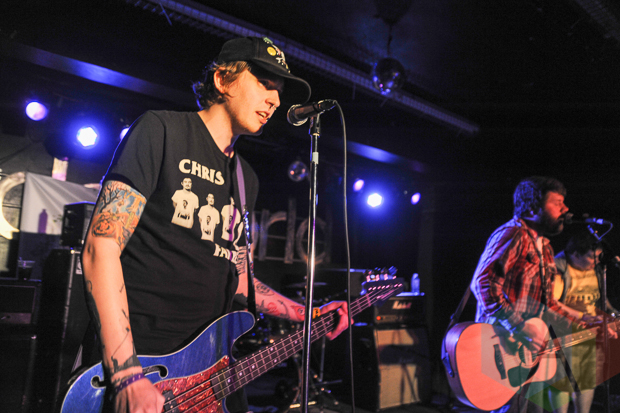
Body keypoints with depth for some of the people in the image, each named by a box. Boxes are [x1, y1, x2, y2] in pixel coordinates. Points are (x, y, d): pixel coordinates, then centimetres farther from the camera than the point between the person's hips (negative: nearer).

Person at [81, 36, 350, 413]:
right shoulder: (162, 131, -8)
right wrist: (128, 375, -22)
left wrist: (308, 314, 8)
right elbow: (101, 246, -15)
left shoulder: (246, 179, 13)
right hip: (137, 356, -6)